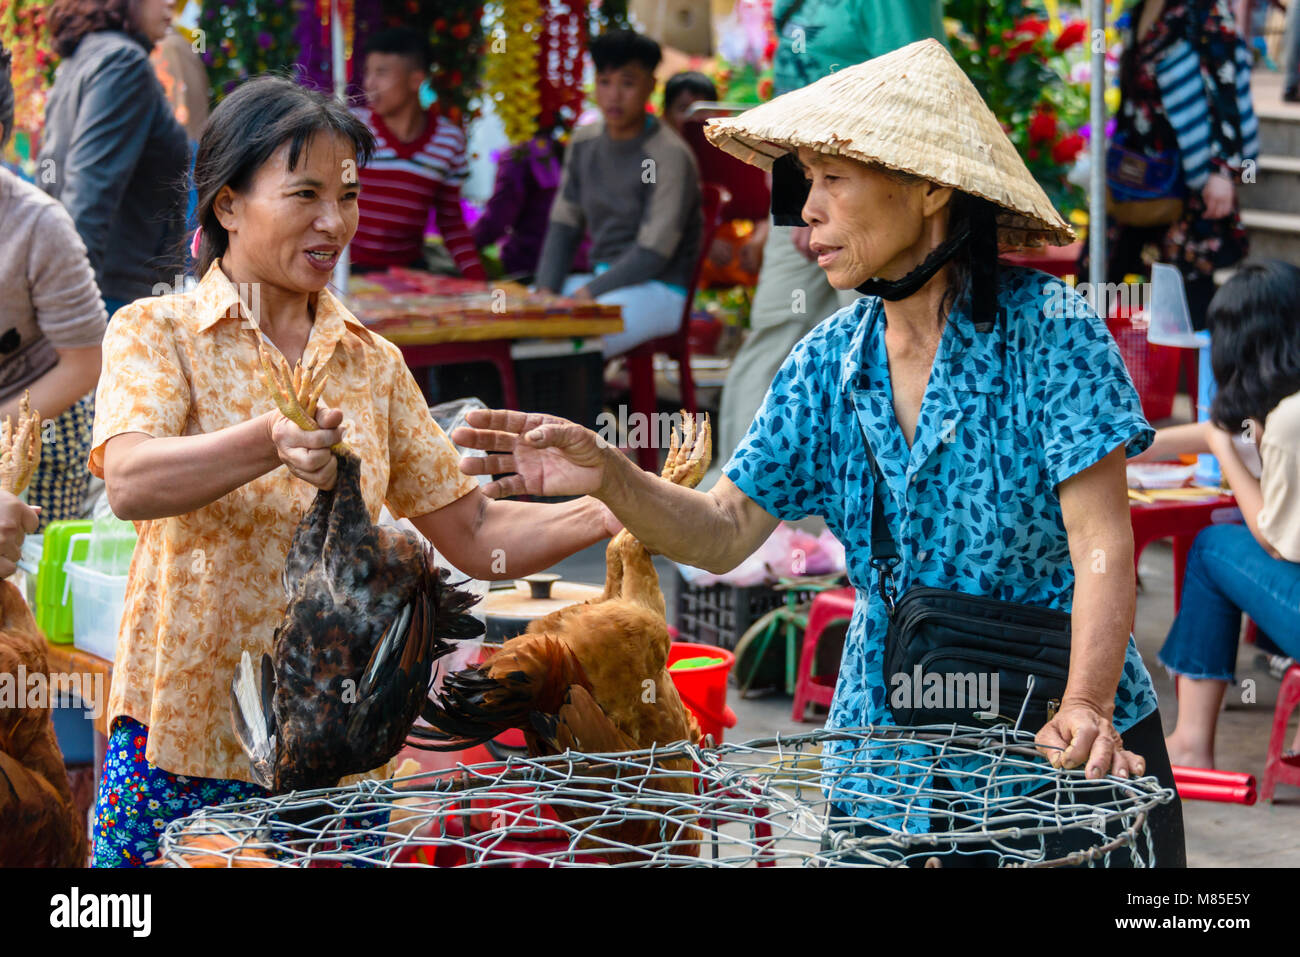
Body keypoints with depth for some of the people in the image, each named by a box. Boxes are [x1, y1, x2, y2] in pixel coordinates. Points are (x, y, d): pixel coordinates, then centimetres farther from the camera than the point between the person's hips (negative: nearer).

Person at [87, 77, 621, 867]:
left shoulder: (373, 363, 12)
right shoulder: (156, 332, -2)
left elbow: (474, 537, 9)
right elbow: (130, 483, -22)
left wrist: (613, 510, -7)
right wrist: (270, 443, -39)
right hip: (186, 744, -4)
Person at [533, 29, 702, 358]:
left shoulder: (669, 156, -14)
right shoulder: (585, 142, 9)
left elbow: (653, 253, -18)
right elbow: (563, 225, 11)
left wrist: (585, 294, -21)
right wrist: (545, 292, -6)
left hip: (660, 291, -8)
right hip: (604, 279, 8)